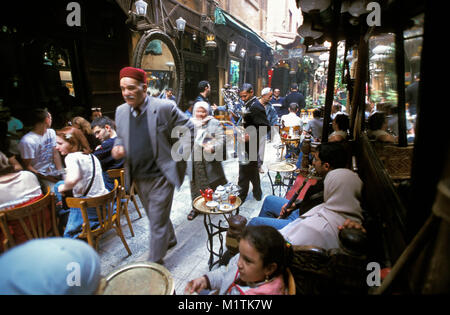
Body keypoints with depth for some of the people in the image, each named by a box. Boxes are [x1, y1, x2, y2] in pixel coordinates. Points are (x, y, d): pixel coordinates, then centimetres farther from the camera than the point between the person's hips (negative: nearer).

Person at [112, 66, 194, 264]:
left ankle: (155, 262, 22)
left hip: (161, 176, -6)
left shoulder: (165, 107, -15)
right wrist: (118, 147, -5)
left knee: (157, 221, 3)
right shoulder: (121, 111, 2)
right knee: (156, 216, 24)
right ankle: (170, 240, 51)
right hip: (138, 178, 7)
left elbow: (188, 129, -5)